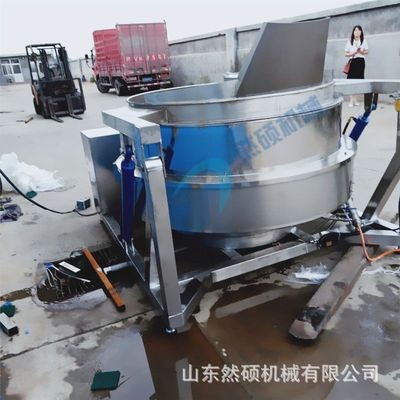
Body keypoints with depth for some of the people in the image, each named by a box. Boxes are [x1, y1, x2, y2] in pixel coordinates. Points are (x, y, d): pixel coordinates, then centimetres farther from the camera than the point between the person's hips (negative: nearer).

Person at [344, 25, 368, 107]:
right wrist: (352, 53, -15)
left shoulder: (364, 41, 7)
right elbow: (346, 53, 3)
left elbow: (366, 52, 10)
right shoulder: (350, 41, 2)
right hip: (352, 61, -2)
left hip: (361, 61, 2)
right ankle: (351, 101, -4)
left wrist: (362, 52, -11)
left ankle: (355, 100, 13)